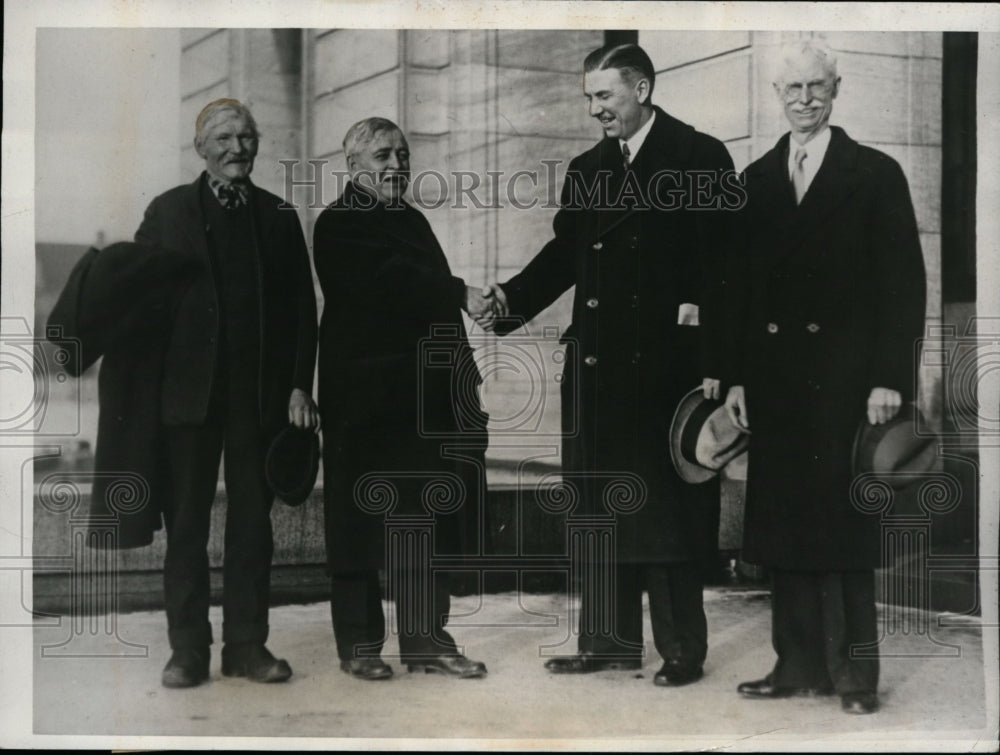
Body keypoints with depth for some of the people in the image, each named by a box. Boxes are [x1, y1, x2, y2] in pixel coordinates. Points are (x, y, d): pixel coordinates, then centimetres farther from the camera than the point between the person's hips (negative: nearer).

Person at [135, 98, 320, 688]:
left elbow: (302, 307, 8)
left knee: (253, 522, 6)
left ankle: (248, 645, 13)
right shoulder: (168, 212, 6)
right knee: (186, 523, 2)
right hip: (191, 391, -1)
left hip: (261, 393, 2)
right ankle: (188, 650, 9)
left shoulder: (278, 216, 10)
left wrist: (300, 386, 0)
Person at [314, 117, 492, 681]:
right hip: (368, 395, -7)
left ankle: (426, 637, 13)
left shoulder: (413, 220, 19)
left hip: (424, 394, 7)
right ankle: (359, 642, 9)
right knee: (365, 514, 0)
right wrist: (461, 294, -27)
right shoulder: (340, 225, -4)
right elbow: (389, 278, -19)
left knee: (428, 517, 6)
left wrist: (462, 375, 11)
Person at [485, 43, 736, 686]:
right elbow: (563, 253, 13)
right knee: (599, 504, 9)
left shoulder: (700, 158, -3)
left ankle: (683, 648, 10)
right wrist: (510, 300, -3)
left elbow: (720, 264, -8)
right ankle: (610, 640, 20)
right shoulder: (587, 170, 15)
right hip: (597, 365, 6)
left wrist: (712, 363, -13)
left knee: (666, 505, -1)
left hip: (665, 364, -6)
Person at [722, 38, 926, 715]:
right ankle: (798, 665, 14)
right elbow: (743, 286, 12)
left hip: (844, 378, -4)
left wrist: (890, 377, -11)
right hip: (775, 378, 4)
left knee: (845, 525, -1)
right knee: (784, 524, 5)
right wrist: (736, 375, 5)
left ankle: (854, 672, 8)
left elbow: (903, 284, -3)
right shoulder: (757, 180, 13)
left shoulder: (876, 174, 2)